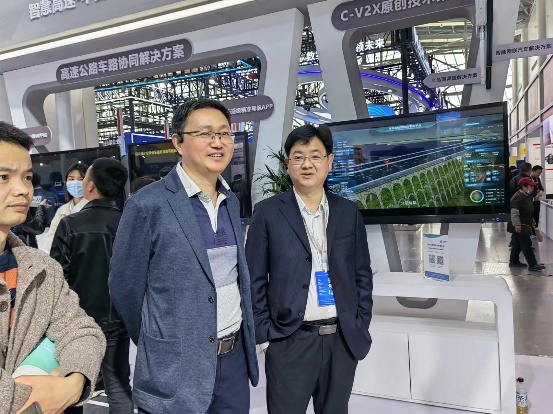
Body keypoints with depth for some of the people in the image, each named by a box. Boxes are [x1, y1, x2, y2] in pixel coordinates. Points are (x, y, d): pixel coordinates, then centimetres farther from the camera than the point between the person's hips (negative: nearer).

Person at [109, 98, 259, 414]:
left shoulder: (232, 202, 5)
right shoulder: (149, 204, -15)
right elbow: (125, 287, -8)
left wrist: (242, 339, 11)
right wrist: (159, 347, 4)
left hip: (235, 358, 6)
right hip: (176, 369, -5)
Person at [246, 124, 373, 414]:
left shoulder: (349, 212, 5)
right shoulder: (268, 212, -4)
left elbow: (362, 274, 10)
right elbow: (254, 279, -3)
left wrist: (361, 325, 5)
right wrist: (265, 333, -6)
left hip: (343, 340, 3)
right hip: (290, 342, -3)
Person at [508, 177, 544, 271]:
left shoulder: (527, 196, 13)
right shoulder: (518, 197, -20)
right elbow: (514, 211, -26)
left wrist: (532, 221, 28)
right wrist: (517, 224, -29)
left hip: (525, 226, 11)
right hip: (519, 227, -10)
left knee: (517, 244, 16)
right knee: (526, 245, -6)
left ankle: (514, 261, 25)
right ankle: (532, 264, -2)